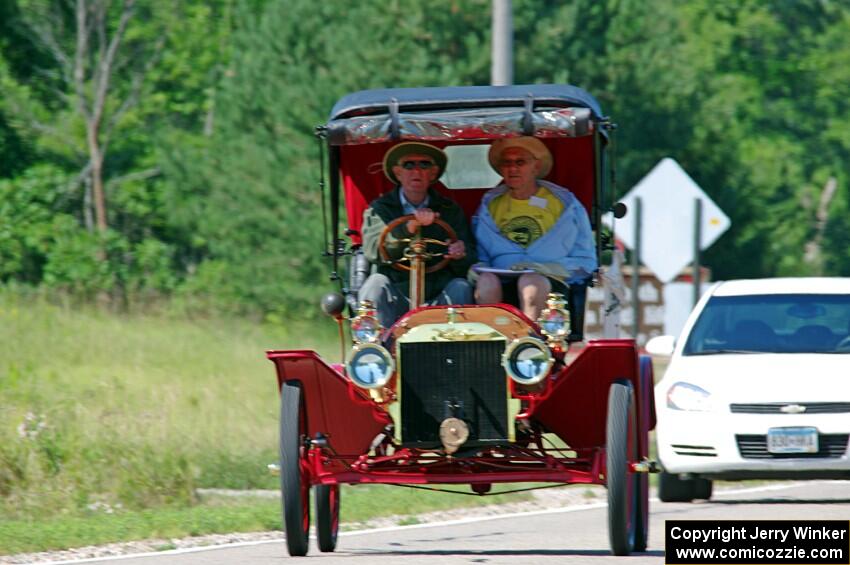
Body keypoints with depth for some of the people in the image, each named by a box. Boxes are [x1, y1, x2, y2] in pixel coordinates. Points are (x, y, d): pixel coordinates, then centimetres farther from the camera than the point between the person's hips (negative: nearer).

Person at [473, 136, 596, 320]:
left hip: (551, 282, -2)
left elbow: (585, 262, 9)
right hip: (501, 286, 2)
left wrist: (546, 268, -9)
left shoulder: (565, 204, 14)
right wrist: (476, 269, -4)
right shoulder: (489, 205, 23)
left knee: (531, 282, -38)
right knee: (486, 280, -34)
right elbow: (479, 258, 21)